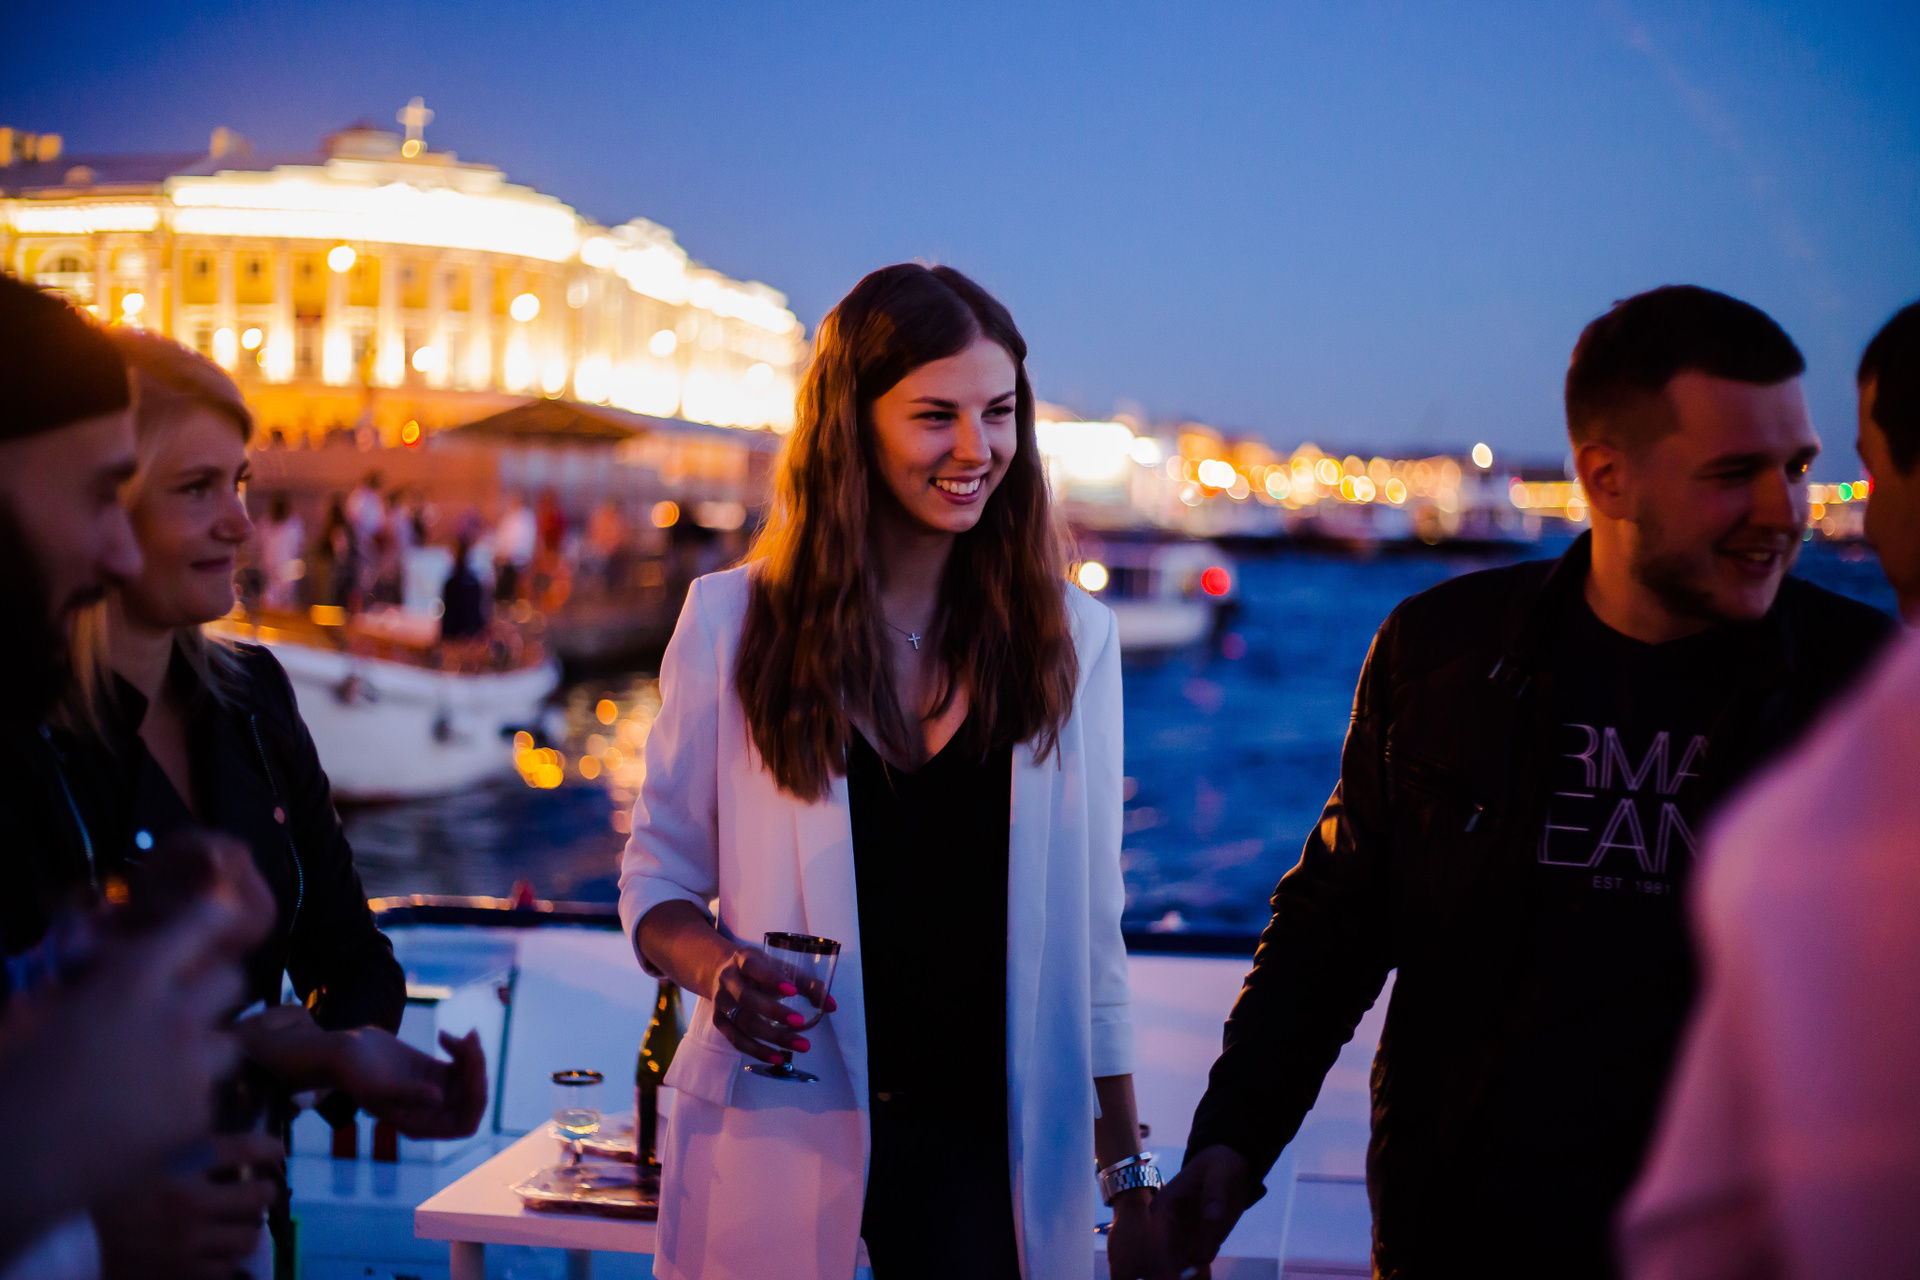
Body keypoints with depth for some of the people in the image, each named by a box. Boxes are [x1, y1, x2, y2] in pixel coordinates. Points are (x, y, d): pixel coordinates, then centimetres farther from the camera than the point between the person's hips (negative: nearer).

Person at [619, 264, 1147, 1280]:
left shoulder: (1069, 637, 3)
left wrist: (1131, 1182, 5)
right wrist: (714, 965, -18)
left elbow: (1090, 931, 6)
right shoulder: (733, 622, -1)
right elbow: (658, 875, 5)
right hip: (776, 1138, -1)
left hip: (983, 1145, 1)